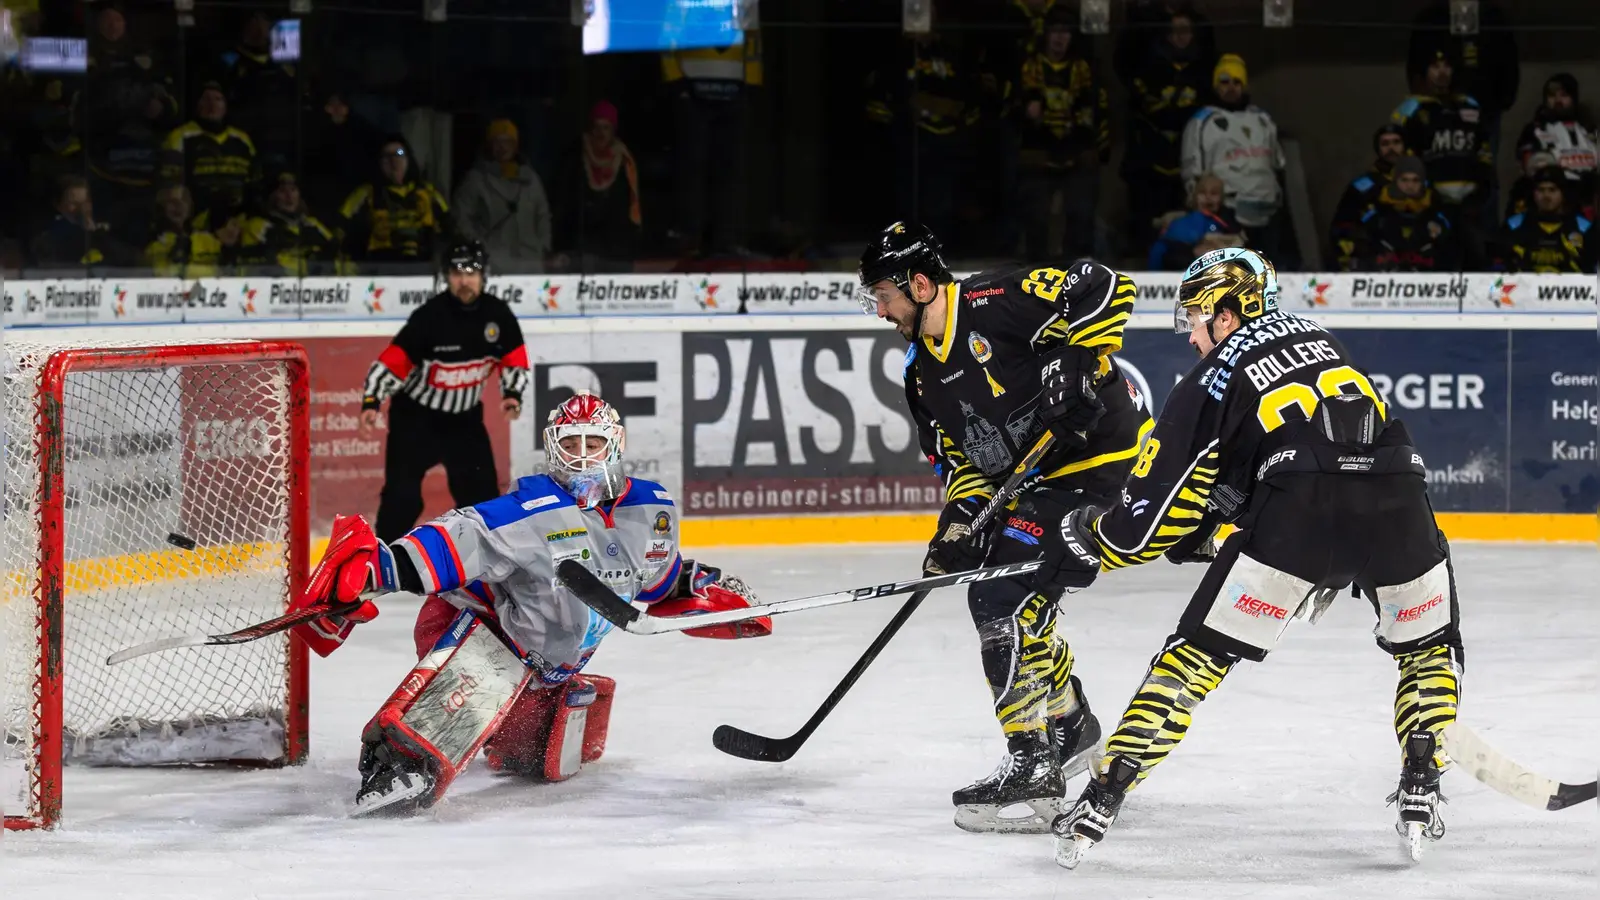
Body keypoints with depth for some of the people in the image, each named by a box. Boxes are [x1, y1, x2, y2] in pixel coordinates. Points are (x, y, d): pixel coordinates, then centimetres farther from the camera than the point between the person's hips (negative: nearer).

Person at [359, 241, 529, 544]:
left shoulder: (497, 314, -7)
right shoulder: (430, 316, -22)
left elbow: (514, 360, 4)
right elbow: (392, 362, -24)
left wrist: (511, 394, -14)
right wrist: (371, 402, -34)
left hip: (465, 417, 5)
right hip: (415, 416, -5)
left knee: (482, 490, 5)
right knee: (402, 495, -13)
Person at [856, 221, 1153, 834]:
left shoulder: (995, 301, -17)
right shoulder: (923, 372, 11)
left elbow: (1108, 289, -22)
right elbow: (958, 457, 15)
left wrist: (1073, 359, -27)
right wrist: (959, 520, -2)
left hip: (1103, 460, -10)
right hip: (1043, 479, 10)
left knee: (1005, 602, -15)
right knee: (1001, 596, 21)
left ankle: (1033, 771, -15)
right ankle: (1070, 726, 41)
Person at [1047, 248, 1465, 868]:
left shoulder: (1210, 382, 14)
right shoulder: (1309, 333, 29)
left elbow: (1154, 515, 12)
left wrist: (1089, 537, 33)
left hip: (1298, 508, -3)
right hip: (1397, 501, 3)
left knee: (1200, 650, 8)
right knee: (1430, 647, 28)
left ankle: (1103, 800, 3)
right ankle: (1421, 793, 12)